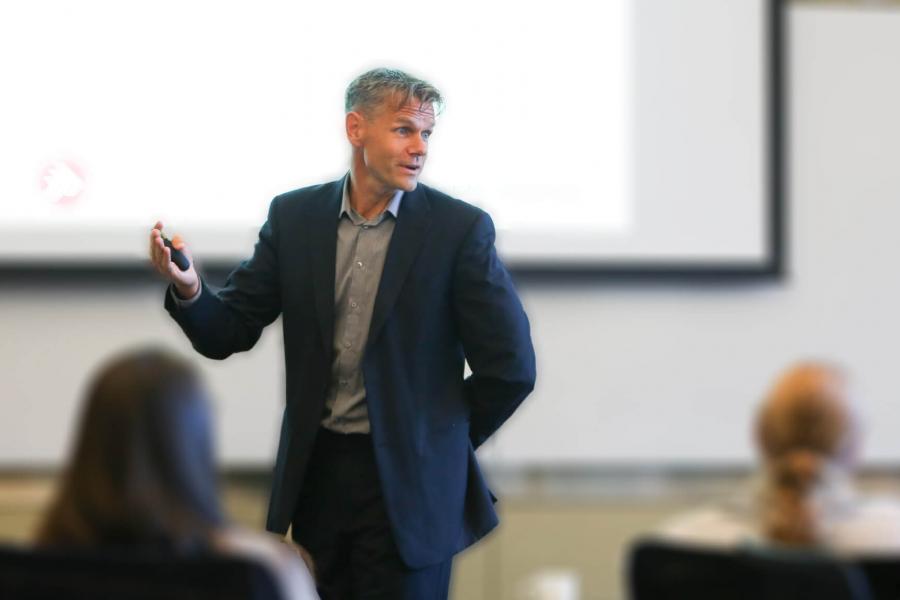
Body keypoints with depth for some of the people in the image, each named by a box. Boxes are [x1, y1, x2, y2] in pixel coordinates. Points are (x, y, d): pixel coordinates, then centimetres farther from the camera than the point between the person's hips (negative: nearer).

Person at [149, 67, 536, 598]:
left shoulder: (459, 228, -6)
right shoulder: (295, 216, 4)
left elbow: (510, 368, -5)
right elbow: (227, 334, 2)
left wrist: (443, 441, 4)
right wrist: (187, 288, -18)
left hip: (408, 488, -3)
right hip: (316, 473, 3)